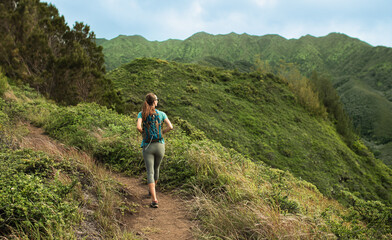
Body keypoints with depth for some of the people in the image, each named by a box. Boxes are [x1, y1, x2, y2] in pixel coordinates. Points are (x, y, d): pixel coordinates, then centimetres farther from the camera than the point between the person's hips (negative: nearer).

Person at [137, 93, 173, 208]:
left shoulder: (141, 114, -1)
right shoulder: (161, 114, 0)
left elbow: (139, 127, -18)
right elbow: (170, 127, -10)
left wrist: (144, 134, 4)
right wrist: (161, 133, 7)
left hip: (147, 146, -1)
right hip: (160, 145, 1)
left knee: (150, 172, -3)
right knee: (156, 168, 24)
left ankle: (154, 199, -16)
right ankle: (152, 189, 46)